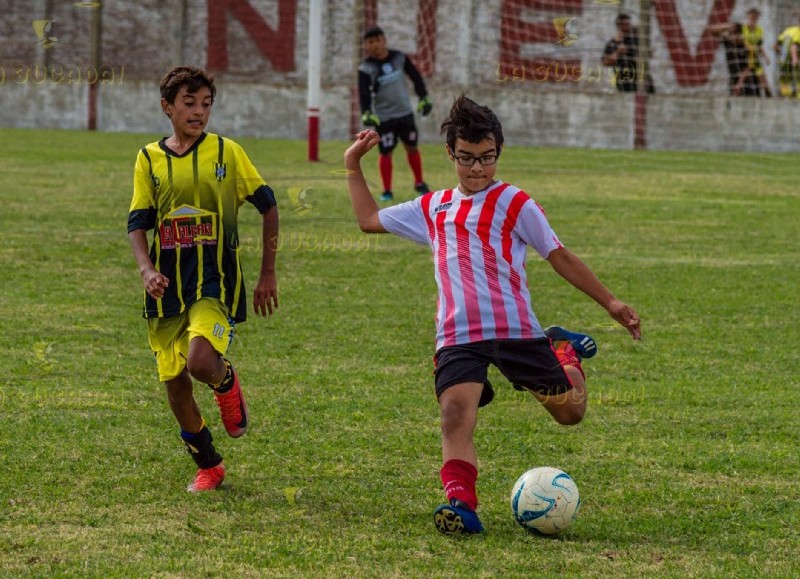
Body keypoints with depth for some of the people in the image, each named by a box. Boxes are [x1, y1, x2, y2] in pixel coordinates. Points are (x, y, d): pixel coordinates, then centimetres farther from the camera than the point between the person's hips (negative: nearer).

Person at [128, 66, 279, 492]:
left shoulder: (226, 152, 0)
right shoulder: (150, 159, 6)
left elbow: (268, 206, 6)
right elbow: (137, 223, 5)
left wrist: (268, 275, 6)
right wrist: (147, 269, -14)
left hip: (216, 282, -3)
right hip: (168, 287, 3)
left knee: (202, 363, -26)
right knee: (173, 382, 4)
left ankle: (226, 382, 11)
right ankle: (208, 466, 23)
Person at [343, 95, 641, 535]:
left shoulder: (514, 203, 4)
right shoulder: (433, 209, 18)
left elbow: (560, 258, 7)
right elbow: (369, 220, 30)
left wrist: (610, 304, 4)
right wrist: (353, 167, 26)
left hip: (515, 330, -2)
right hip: (457, 336, 2)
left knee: (570, 411, 7)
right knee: (454, 414, -24)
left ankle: (564, 352, 38)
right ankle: (460, 503, -30)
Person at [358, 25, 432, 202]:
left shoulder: (399, 58, -2)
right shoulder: (366, 68, -11)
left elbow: (415, 76, 10)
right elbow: (363, 93, -20)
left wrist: (424, 98, 9)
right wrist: (366, 113, -35)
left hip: (405, 112, 3)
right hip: (383, 117, -3)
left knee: (412, 147, 11)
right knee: (386, 152, -2)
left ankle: (419, 183, 29)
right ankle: (387, 191, 9)